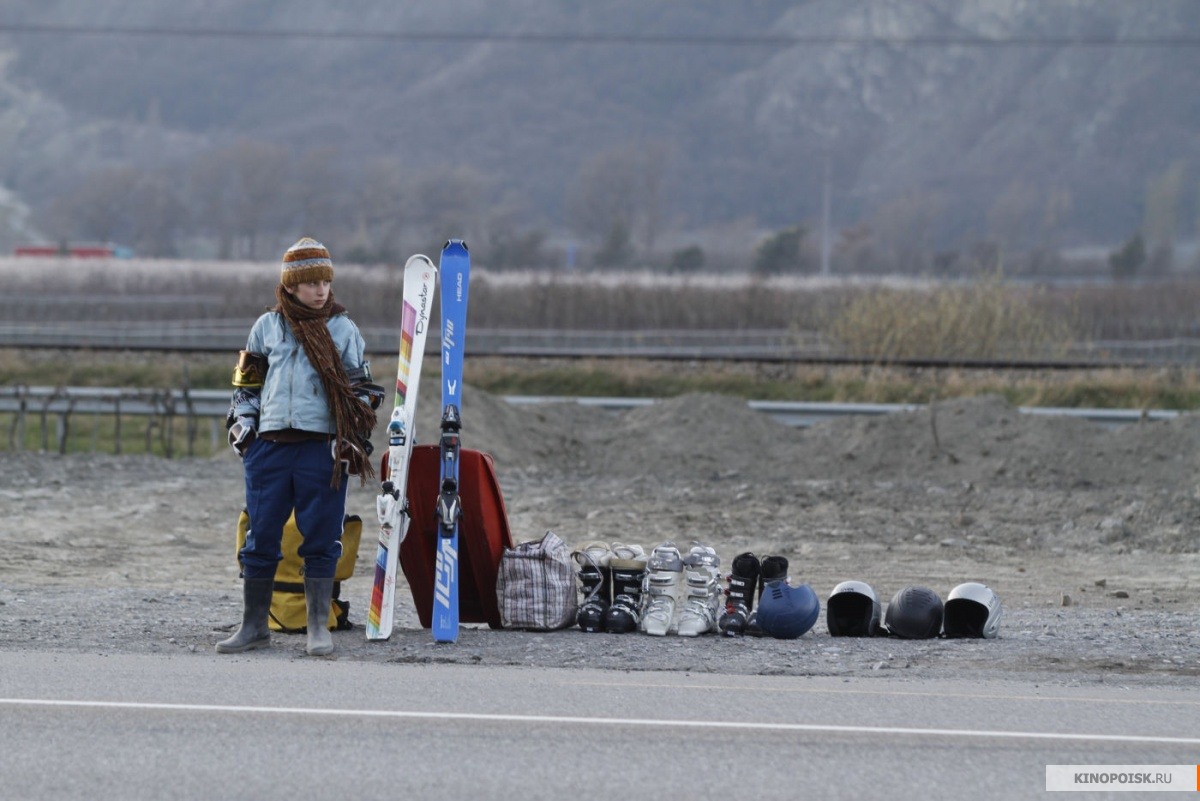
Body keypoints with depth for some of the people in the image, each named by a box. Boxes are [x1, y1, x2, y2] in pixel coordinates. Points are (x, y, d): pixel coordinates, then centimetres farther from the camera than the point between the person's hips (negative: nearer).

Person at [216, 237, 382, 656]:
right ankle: (254, 625, 13)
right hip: (270, 445, 2)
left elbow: (361, 389, 9)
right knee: (261, 538, 4)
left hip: (322, 447, -2)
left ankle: (319, 626, 6)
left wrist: (355, 438, -1)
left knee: (321, 539, -2)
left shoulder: (343, 329, 6)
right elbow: (247, 381, 19)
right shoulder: (267, 327, 11)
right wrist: (241, 421, 6)